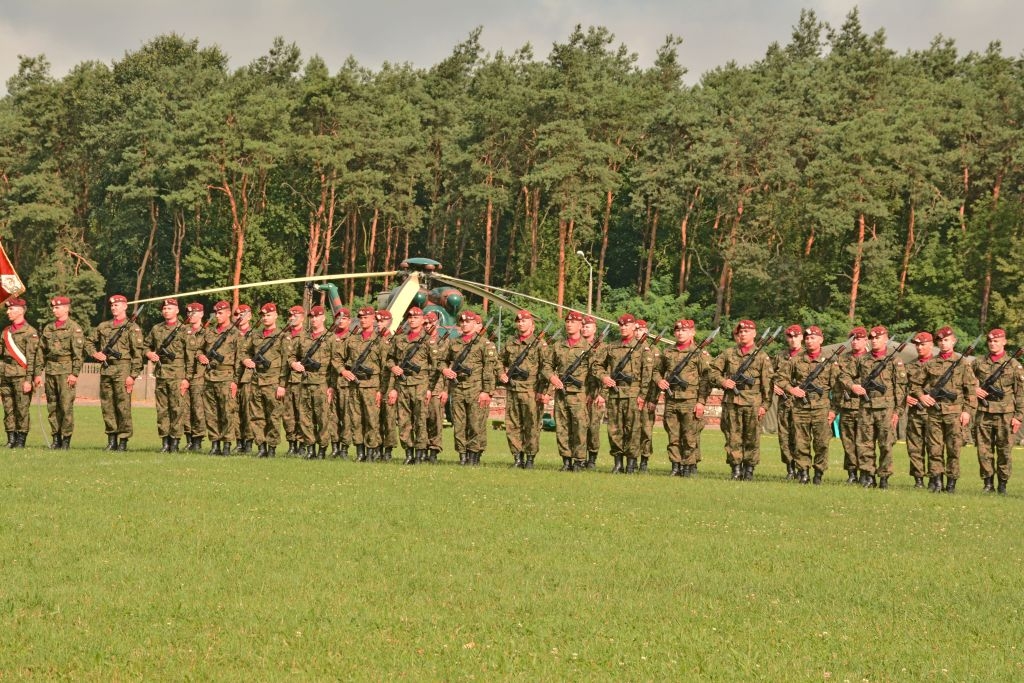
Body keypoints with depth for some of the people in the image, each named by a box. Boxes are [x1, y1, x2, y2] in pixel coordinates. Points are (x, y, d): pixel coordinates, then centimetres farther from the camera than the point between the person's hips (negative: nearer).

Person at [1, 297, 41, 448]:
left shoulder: (30, 332, -5)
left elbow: (31, 358, -8)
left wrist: (29, 380, -13)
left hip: (21, 376, -6)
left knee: (22, 409, -4)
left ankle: (21, 440, 0)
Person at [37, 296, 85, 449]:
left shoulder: (74, 328, -2)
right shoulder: (48, 328, 16)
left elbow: (79, 353, -7)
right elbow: (41, 351, 18)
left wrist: (75, 373, -14)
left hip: (66, 370, -6)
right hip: (50, 370, 6)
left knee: (66, 406, -9)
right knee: (52, 406, 6)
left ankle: (66, 439, -5)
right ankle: (56, 438, 10)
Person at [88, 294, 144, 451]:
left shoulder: (132, 328, -1)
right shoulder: (103, 326, 16)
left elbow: (137, 354, -6)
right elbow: (90, 343, 26)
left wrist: (133, 375, -12)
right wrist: (95, 353, 4)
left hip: (122, 370, -6)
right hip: (106, 370, 6)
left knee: (123, 407, -6)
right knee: (107, 406, 6)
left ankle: (123, 441, -3)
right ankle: (111, 439, 13)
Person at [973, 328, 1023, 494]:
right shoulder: (978, 362, 10)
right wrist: (974, 390, -1)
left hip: (1005, 415, -2)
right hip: (983, 414, 2)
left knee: (1005, 450, 0)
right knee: (984, 449, 2)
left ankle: (1003, 484, 7)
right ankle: (987, 483, 9)